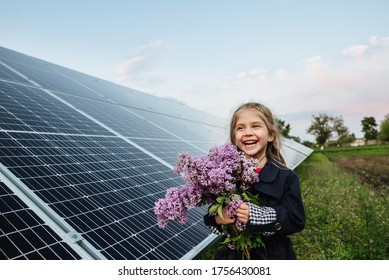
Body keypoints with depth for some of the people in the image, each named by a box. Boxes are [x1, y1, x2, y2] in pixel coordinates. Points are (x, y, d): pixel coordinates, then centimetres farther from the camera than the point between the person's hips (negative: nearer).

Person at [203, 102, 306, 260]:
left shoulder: (286, 177, -11)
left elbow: (297, 221, -16)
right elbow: (211, 215, 0)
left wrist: (255, 215, -27)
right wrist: (217, 218, -22)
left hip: (273, 255, -1)